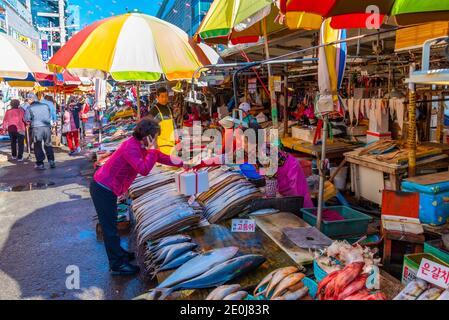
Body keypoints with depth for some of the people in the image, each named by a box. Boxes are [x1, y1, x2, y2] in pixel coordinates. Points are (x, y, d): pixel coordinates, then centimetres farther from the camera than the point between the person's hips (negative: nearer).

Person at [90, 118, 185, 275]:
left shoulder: (141, 146, 6)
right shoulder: (131, 147, -24)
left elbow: (163, 158, 15)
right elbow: (144, 170, -33)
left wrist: (183, 164, 13)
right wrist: (152, 150, -24)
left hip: (107, 188, 10)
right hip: (103, 190, -10)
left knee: (111, 224, 22)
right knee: (110, 227, 0)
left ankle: (118, 253, 38)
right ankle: (117, 265, 11)